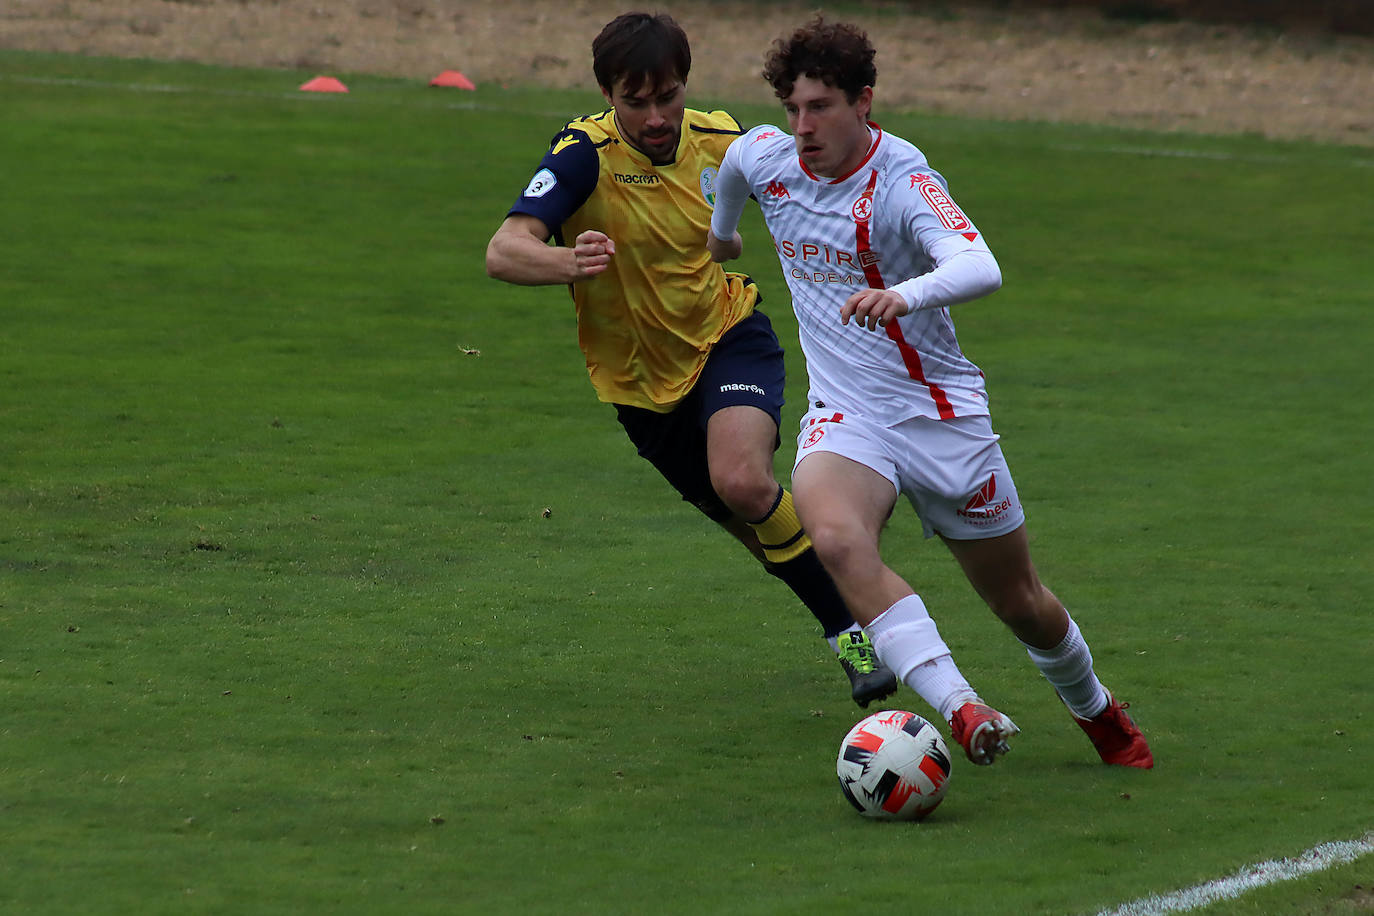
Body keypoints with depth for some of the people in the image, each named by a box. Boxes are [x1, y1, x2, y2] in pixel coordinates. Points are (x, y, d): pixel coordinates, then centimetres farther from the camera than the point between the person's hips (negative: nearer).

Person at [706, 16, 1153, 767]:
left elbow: (981, 268, -41)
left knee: (1018, 602, 11)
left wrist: (905, 295, -60)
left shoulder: (901, 181, -22)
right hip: (844, 417, 3)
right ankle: (959, 707, -40)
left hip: (940, 411, -3)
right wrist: (720, 233, 40)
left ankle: (1092, 704, 43)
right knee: (836, 537, -33)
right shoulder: (764, 158, -5)